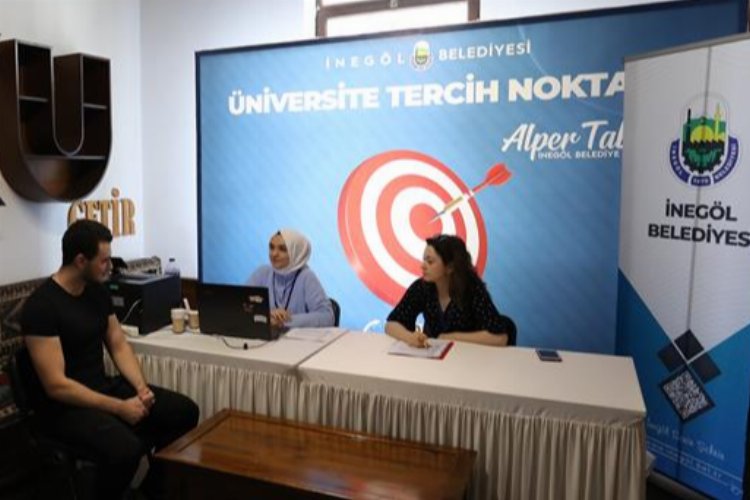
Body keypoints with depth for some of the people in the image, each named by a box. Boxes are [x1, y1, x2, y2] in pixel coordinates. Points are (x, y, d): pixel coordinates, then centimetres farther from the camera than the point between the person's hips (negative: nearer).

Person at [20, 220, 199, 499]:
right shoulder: (41, 306, -21)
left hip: (104, 386, 8)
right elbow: (56, 385, -24)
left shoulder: (98, 292, 4)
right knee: (126, 449, -35)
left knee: (185, 412, -4)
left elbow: (119, 345, 8)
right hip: (63, 405, -8)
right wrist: (120, 408, -23)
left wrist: (140, 387, -9)